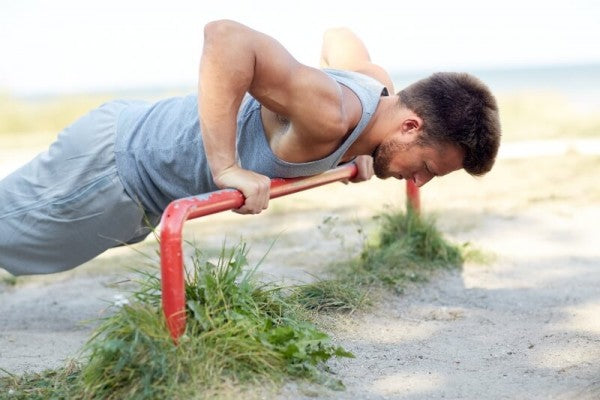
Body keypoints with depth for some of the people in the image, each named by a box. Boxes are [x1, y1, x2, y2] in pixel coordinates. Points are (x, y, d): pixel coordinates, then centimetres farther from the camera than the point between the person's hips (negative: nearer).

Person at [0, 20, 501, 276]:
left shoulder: (376, 85, -6)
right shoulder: (332, 118, -34)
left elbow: (339, 35, 18)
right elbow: (225, 37, -44)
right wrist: (226, 165, -42)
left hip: (138, 137, 9)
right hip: (112, 165, -9)